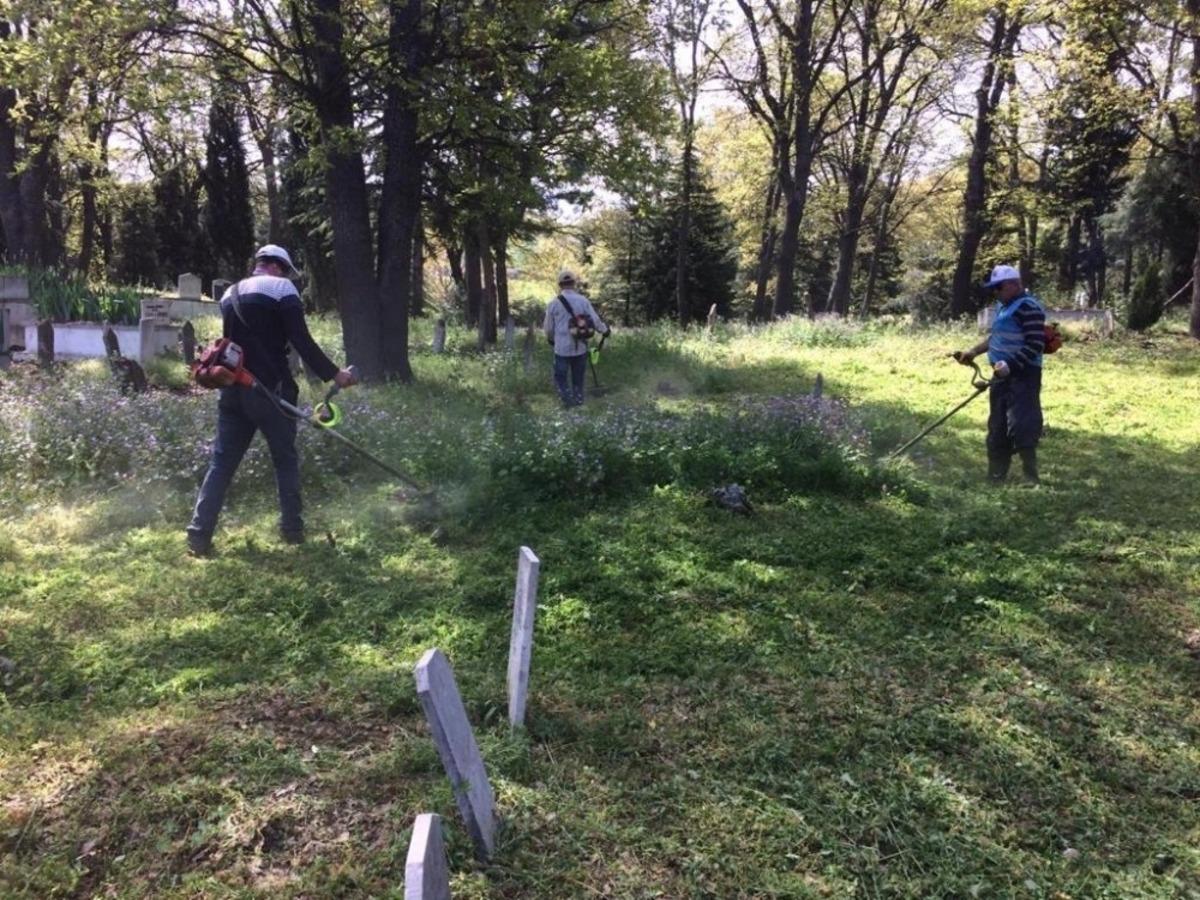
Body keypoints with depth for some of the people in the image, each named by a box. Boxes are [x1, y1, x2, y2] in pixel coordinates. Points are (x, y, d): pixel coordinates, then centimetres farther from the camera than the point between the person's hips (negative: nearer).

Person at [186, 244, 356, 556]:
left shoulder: (229, 295, 18)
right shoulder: (281, 288, -4)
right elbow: (302, 342, -12)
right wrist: (334, 374, -8)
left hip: (233, 390, 6)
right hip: (269, 390, -6)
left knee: (221, 462, 7)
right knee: (286, 460, 9)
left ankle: (199, 535, 2)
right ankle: (292, 529, 14)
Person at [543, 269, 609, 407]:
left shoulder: (553, 303, -7)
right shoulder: (583, 300, -6)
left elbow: (548, 328, 2)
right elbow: (595, 320, -2)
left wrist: (551, 340, 23)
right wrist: (604, 330, 18)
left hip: (562, 348, -2)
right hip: (580, 347, 2)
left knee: (560, 377, 10)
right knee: (578, 378, 18)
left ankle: (569, 400, -3)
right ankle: (578, 400, 26)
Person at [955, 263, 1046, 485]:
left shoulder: (1028, 307, -16)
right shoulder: (1004, 305, 15)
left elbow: (1035, 344, -22)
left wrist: (1010, 365, -27)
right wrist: (973, 352, 18)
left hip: (1022, 376, -10)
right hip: (1003, 375, 10)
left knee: (1021, 427, -14)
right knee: (997, 429, 12)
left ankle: (1031, 479, -6)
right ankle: (996, 478, 19)